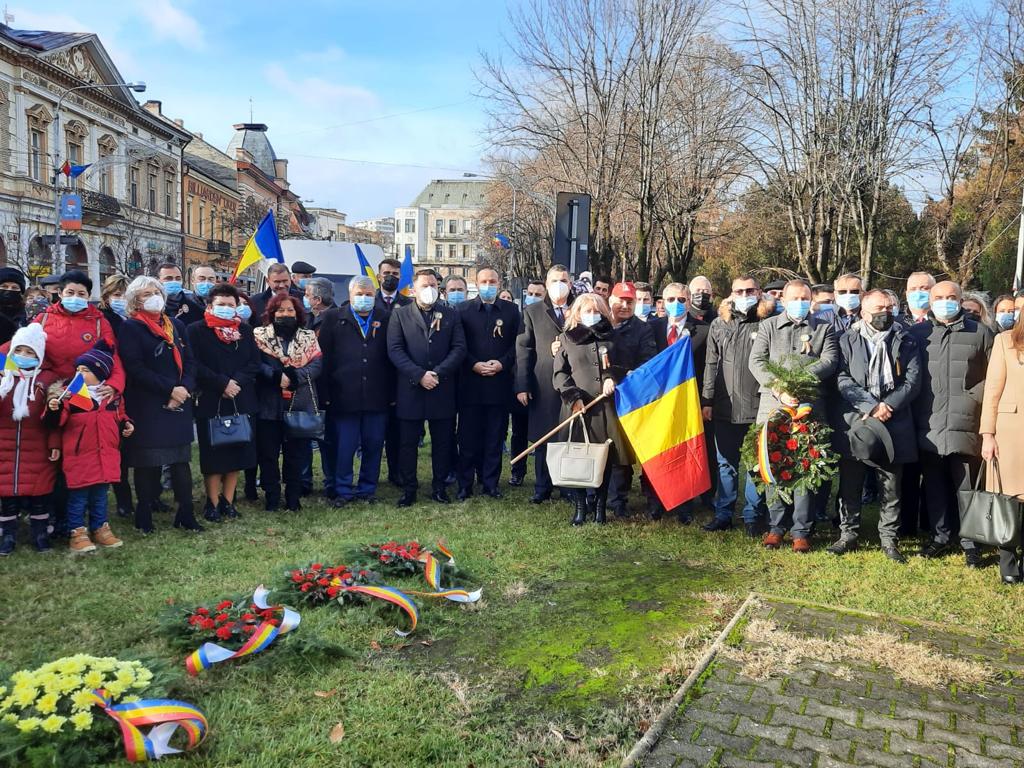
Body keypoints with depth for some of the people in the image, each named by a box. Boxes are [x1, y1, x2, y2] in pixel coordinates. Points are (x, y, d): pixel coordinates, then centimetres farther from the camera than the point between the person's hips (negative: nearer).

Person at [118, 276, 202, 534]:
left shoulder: (176, 325, 14)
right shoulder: (131, 327, -2)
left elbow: (190, 362, 9)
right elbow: (135, 368, -13)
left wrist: (184, 389, -9)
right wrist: (169, 390, -16)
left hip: (179, 404, 4)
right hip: (147, 406, -4)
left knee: (181, 460, 5)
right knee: (147, 462, 1)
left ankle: (185, 515, 11)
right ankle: (144, 517, 13)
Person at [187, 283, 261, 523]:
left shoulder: (245, 331, 11)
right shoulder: (196, 330, -1)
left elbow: (255, 363, 3)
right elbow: (195, 366, -11)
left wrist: (237, 382, -13)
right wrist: (222, 384, -17)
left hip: (241, 402, 4)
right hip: (210, 403, -4)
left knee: (237, 453, 7)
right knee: (212, 455, 1)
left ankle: (228, 500, 18)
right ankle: (212, 502, 12)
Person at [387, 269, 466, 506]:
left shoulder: (451, 315, 10)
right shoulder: (400, 315, 6)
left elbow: (459, 348, 2)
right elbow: (395, 350, -4)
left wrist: (438, 373, -11)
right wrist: (419, 375, -14)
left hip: (443, 389, 1)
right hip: (410, 389, -1)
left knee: (442, 442, 7)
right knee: (407, 442, 4)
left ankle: (439, 486, 18)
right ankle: (408, 489, 15)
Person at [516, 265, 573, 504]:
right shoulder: (532, 312, 7)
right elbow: (523, 350, 1)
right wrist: (522, 385, -6)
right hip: (543, 385, -1)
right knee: (543, 438, 5)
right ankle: (542, 488, 16)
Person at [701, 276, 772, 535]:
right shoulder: (719, 324, 9)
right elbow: (711, 365, 9)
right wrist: (707, 401, 5)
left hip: (758, 407, -3)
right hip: (725, 407, 3)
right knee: (725, 463, 11)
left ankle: (753, 516, 17)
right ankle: (723, 514, 21)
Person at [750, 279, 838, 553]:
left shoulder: (824, 329, 14)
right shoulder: (768, 326, 13)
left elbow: (829, 361, -1)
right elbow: (756, 361, 1)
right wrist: (778, 389, -13)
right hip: (773, 406, 1)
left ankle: (801, 530, 8)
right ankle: (776, 526, 14)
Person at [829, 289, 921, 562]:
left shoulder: (905, 340, 8)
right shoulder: (848, 340, 4)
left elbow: (913, 380, 0)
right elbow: (842, 379, -5)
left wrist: (887, 406, -12)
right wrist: (871, 406, -15)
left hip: (894, 421, 1)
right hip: (855, 420, -1)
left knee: (891, 486, 6)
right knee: (850, 484, 5)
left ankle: (889, 539, 17)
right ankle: (848, 535, 16)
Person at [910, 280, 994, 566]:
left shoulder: (980, 333, 7)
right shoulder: (917, 333, 10)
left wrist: (974, 397, -4)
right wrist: (916, 407, 4)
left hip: (965, 423, -1)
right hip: (928, 425, 2)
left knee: (966, 485, 2)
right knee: (934, 484, 8)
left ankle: (970, 542, 14)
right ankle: (940, 536, 21)